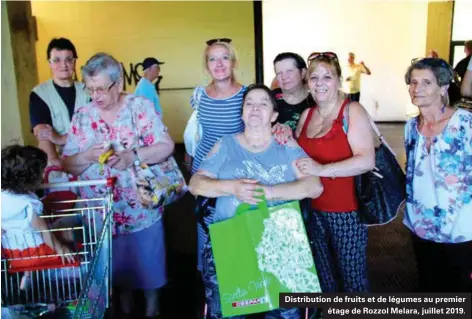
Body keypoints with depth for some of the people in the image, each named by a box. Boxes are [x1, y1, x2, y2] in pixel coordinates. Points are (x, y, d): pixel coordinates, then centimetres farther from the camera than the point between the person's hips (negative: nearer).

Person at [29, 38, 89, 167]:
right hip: (62, 163, -1)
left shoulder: (86, 91, 8)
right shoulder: (39, 94, 1)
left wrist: (61, 139, -14)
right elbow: (42, 134, -12)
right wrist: (55, 161, -30)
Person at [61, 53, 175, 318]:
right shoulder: (82, 116, 1)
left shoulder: (141, 107, -7)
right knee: (115, 265, 17)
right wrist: (89, 156, -19)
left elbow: (166, 146, -11)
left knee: (148, 262, 11)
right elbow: (68, 164, 2)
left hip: (141, 207, -2)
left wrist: (133, 156, -27)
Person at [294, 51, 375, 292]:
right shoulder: (306, 114, 8)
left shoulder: (352, 111, -11)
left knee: (352, 276, 8)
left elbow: (367, 160, -21)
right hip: (314, 209, 6)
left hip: (347, 211, -6)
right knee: (323, 277, 20)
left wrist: (322, 169, -27)